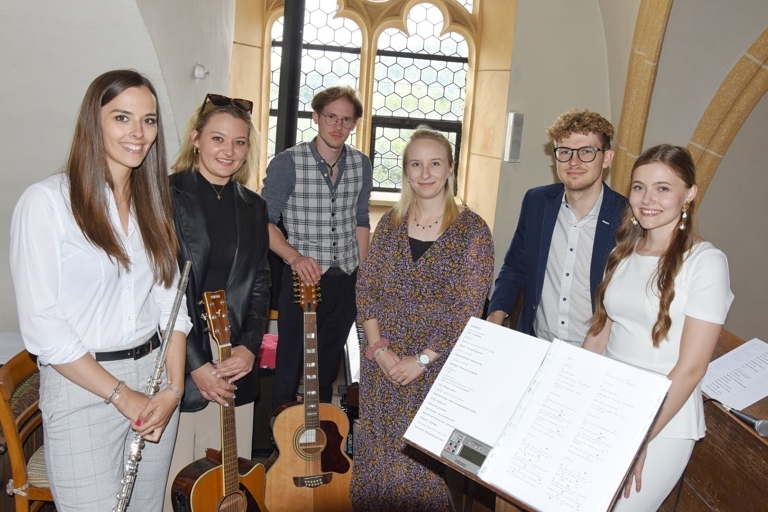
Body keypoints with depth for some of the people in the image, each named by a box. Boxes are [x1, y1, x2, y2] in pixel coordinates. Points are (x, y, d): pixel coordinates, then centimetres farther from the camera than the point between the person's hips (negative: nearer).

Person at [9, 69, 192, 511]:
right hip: (82, 385, -5)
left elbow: (170, 300, 6)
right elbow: (40, 324, -13)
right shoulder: (48, 201, -11)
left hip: (155, 378, 5)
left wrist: (173, 388, -5)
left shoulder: (153, 201, 7)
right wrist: (122, 395, -12)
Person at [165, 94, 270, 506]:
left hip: (236, 365, 5)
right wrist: (196, 364, -13)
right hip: (176, 365, -4)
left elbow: (259, 284, 9)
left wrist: (249, 347, -5)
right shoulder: (166, 196, -7)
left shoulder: (253, 207, 10)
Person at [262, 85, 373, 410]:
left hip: (346, 282, 4)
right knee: (291, 364, 8)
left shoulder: (362, 165, 3)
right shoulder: (287, 163, -11)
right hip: (303, 279, -4)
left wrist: (362, 271, 9)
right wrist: (294, 256, -24)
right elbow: (265, 221, -9)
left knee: (329, 364, 18)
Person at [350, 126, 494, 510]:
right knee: (377, 450, 14)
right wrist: (379, 349, -9)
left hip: (437, 368, -3)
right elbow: (366, 289, 2)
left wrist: (421, 360, -15)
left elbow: (468, 309, -12)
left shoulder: (472, 230, -8)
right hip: (381, 364, 4)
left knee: (426, 456, 7)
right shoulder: (390, 223, 4)